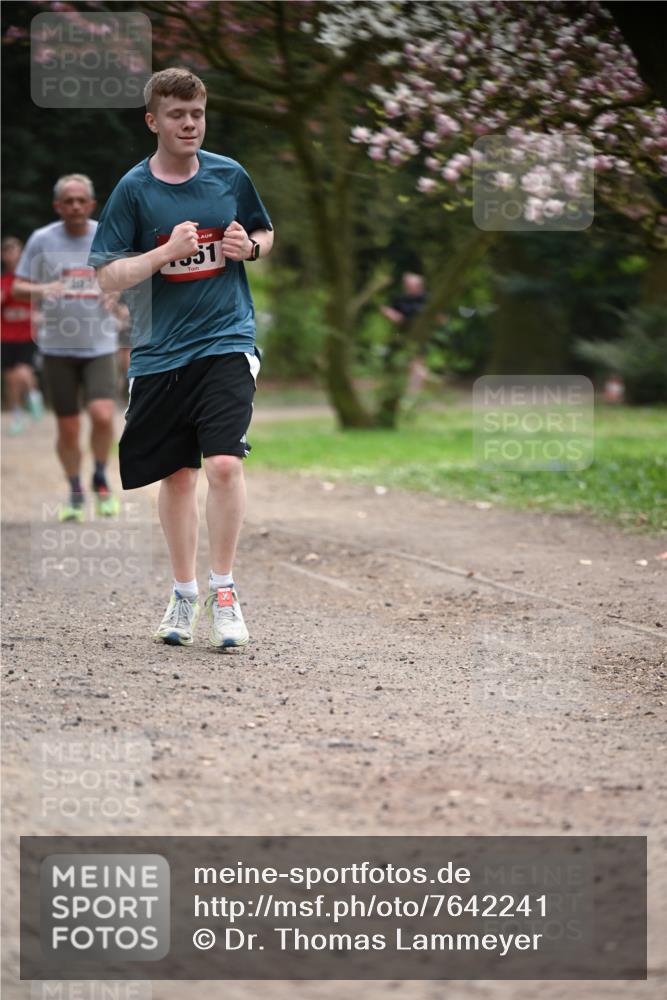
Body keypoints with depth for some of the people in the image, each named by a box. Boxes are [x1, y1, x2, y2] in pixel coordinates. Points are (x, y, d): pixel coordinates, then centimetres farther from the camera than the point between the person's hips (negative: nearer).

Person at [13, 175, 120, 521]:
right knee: (68, 428, 3)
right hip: (57, 348, 0)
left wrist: (117, 293, -9)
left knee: (102, 415, -18)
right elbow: (19, 287, 2)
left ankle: (100, 479, 8)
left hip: (100, 346, 0)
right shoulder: (42, 240, -2)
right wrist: (42, 290, -20)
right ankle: (75, 494, 24)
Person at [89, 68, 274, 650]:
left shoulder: (230, 175, 3)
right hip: (160, 353, 1)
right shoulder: (134, 189, -3)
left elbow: (266, 235, 20)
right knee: (176, 475, 9)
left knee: (223, 463, -16)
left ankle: (224, 591, -3)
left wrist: (250, 246, -3)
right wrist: (167, 252, -19)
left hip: (227, 341, 0)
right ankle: (184, 594, 26)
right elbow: (108, 276, -5)